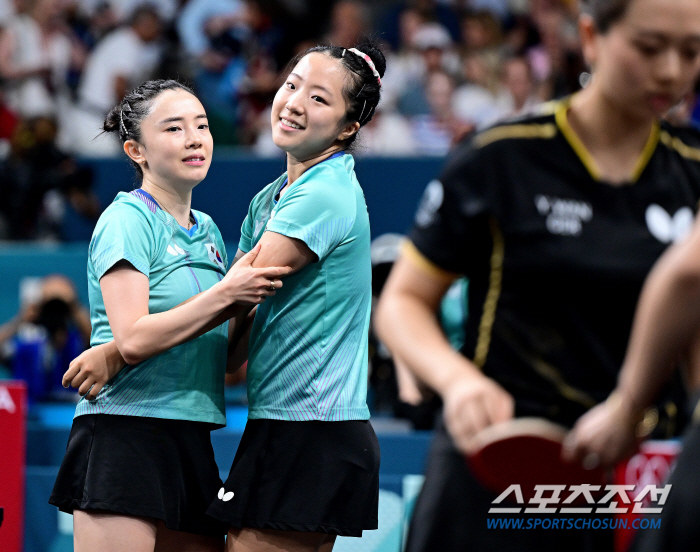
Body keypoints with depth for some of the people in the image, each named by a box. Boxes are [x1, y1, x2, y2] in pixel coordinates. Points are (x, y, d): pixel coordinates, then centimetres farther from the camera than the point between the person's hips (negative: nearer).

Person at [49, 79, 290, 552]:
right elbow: (132, 340, -17)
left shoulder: (208, 230, 18)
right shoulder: (128, 219, -6)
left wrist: (248, 309, 2)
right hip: (123, 432, -8)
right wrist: (225, 295, -16)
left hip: (191, 441, 8)